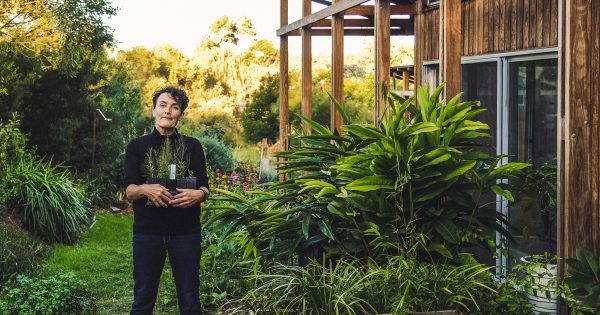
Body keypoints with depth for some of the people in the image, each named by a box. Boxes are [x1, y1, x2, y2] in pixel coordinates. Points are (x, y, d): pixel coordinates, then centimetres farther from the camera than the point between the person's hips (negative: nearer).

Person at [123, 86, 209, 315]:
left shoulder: (192, 146, 8)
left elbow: (204, 187, 5)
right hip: (147, 231, 0)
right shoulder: (137, 146, 7)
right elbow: (129, 190, -1)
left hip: (185, 231, 0)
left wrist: (199, 194, -19)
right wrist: (145, 189, -24)